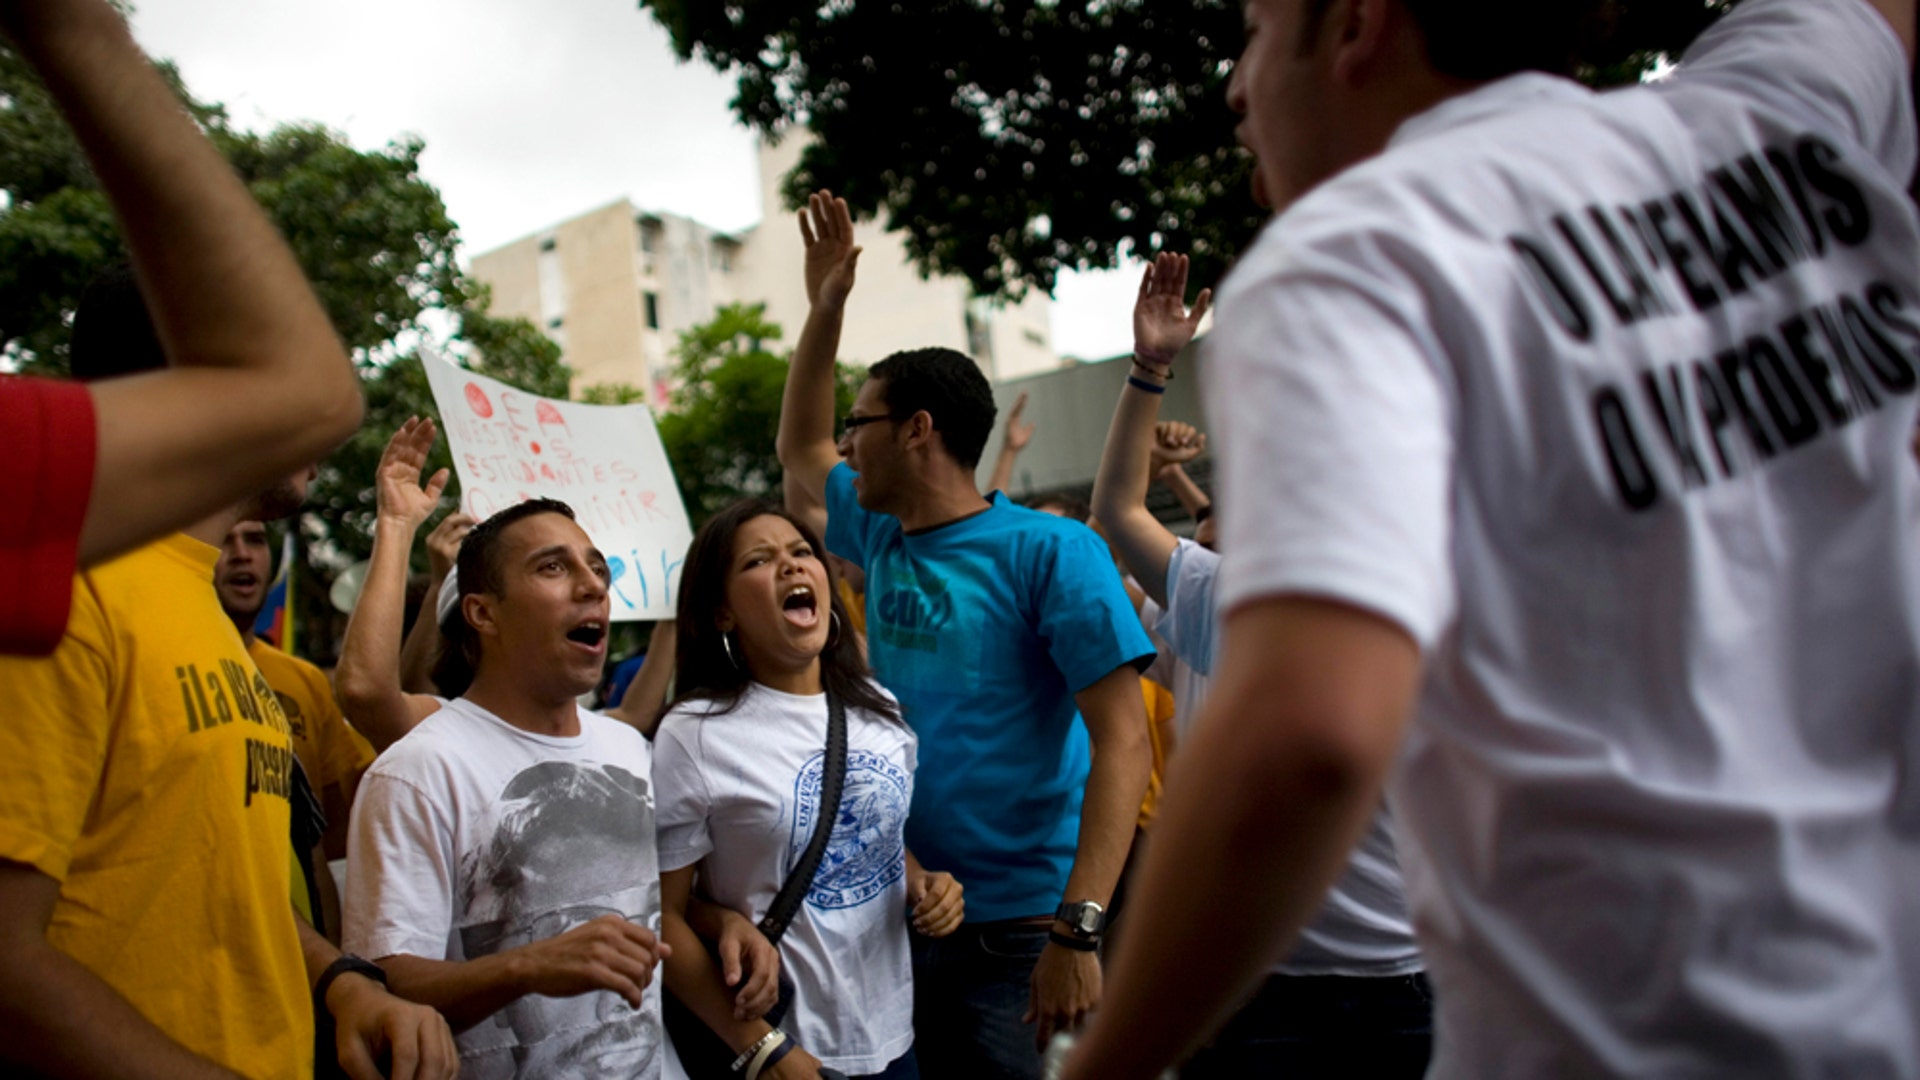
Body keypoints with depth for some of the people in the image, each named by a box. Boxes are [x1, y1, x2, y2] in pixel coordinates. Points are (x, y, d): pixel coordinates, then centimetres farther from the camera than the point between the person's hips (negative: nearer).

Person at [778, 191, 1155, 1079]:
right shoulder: (884, 539, 9)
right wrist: (825, 307, 16)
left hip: (1018, 931, -6)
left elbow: (1122, 741, -18)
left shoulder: (1051, 552, -12)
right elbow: (797, 452, 27)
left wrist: (1077, 930, -27)